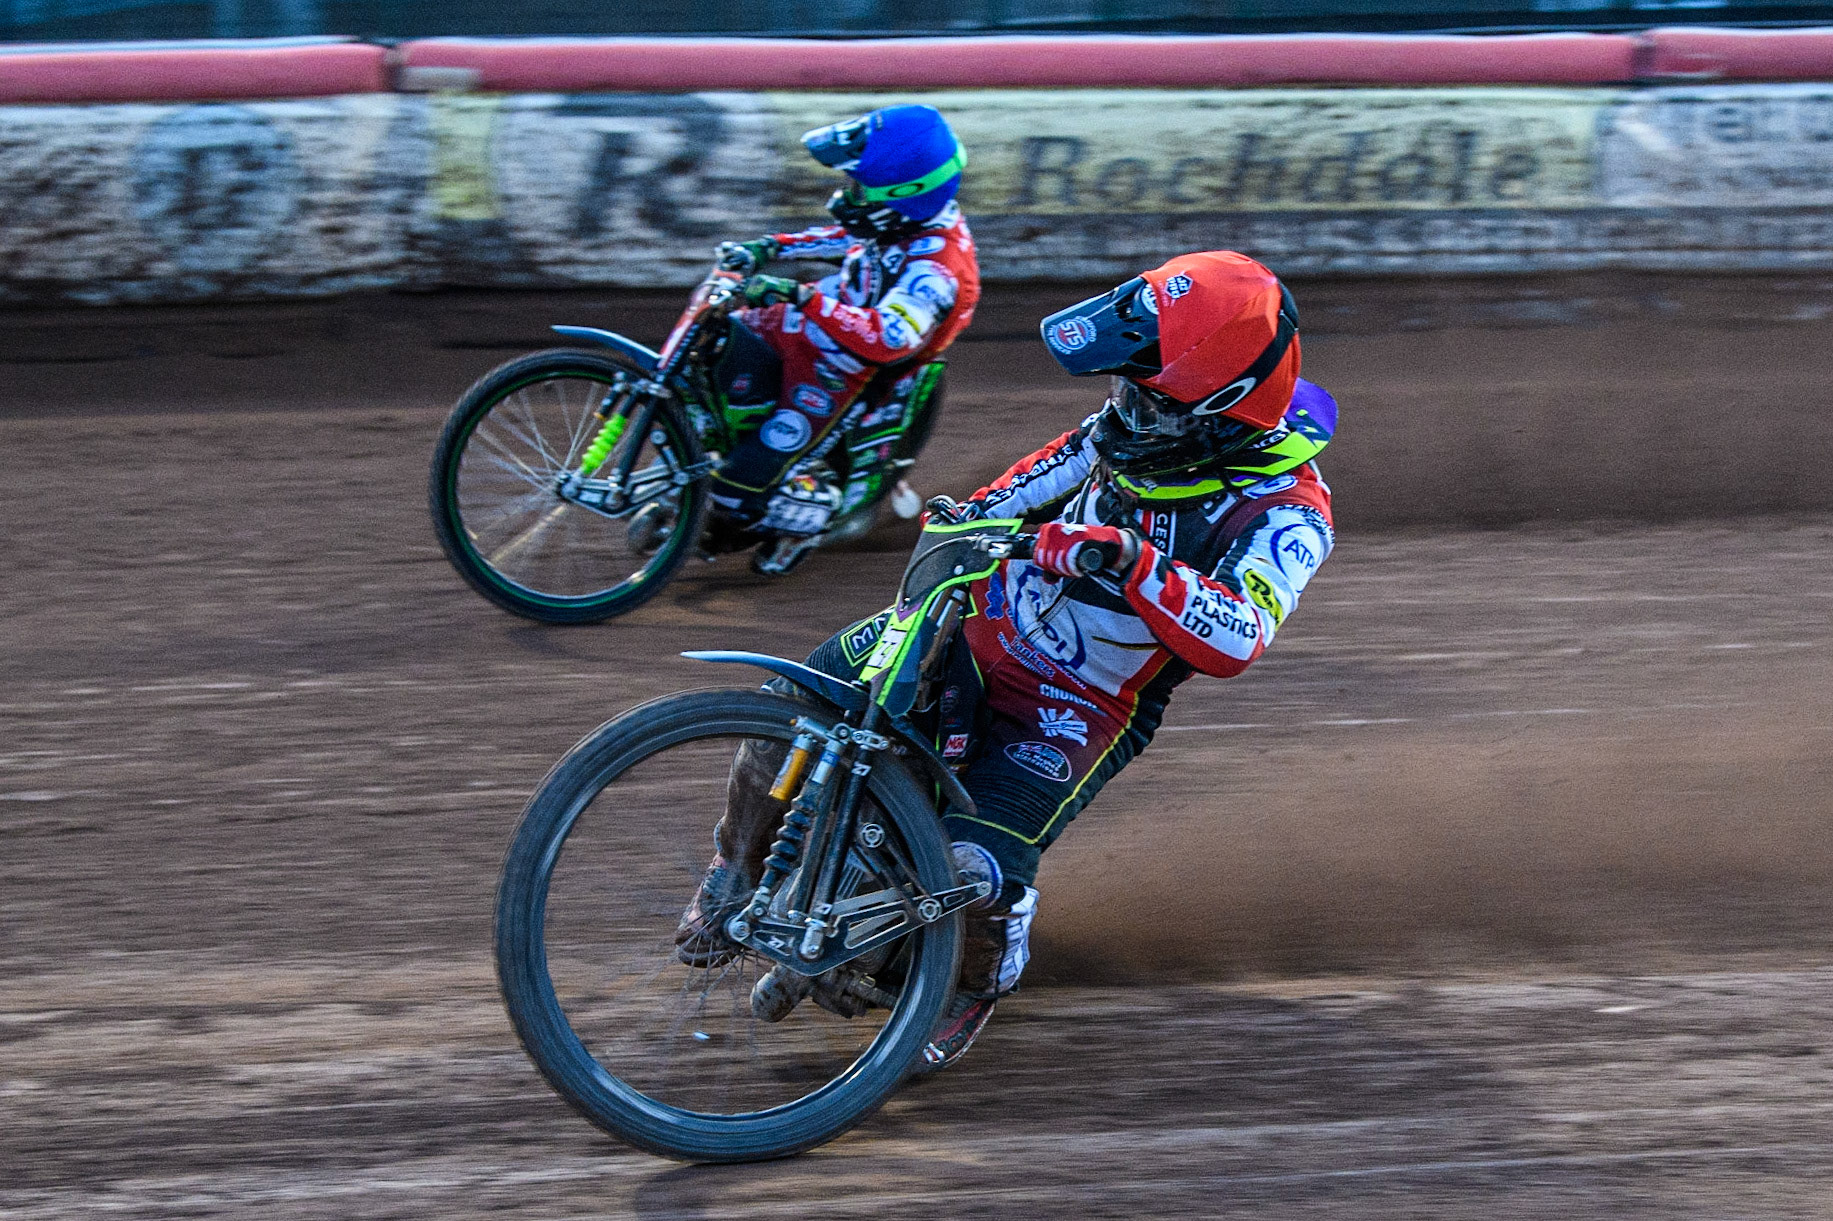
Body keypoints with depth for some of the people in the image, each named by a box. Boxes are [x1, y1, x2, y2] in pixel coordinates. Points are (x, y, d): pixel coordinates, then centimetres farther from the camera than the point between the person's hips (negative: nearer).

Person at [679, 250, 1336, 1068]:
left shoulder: (1284, 514, -24)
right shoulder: (1144, 423, -7)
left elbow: (1235, 640, -41)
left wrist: (1132, 561, -51)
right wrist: (968, 516, 3)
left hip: (1078, 708, -5)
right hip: (986, 614, 5)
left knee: (974, 868, -23)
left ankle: (976, 983, 14)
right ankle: (738, 868, 21)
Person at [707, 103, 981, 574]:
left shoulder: (935, 271, -34)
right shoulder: (912, 220, -7)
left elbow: (887, 339, -47)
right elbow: (849, 237, 14)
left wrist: (804, 299, -49)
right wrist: (770, 248, 7)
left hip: (834, 383, -8)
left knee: (739, 492, -9)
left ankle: (812, 504, 21)